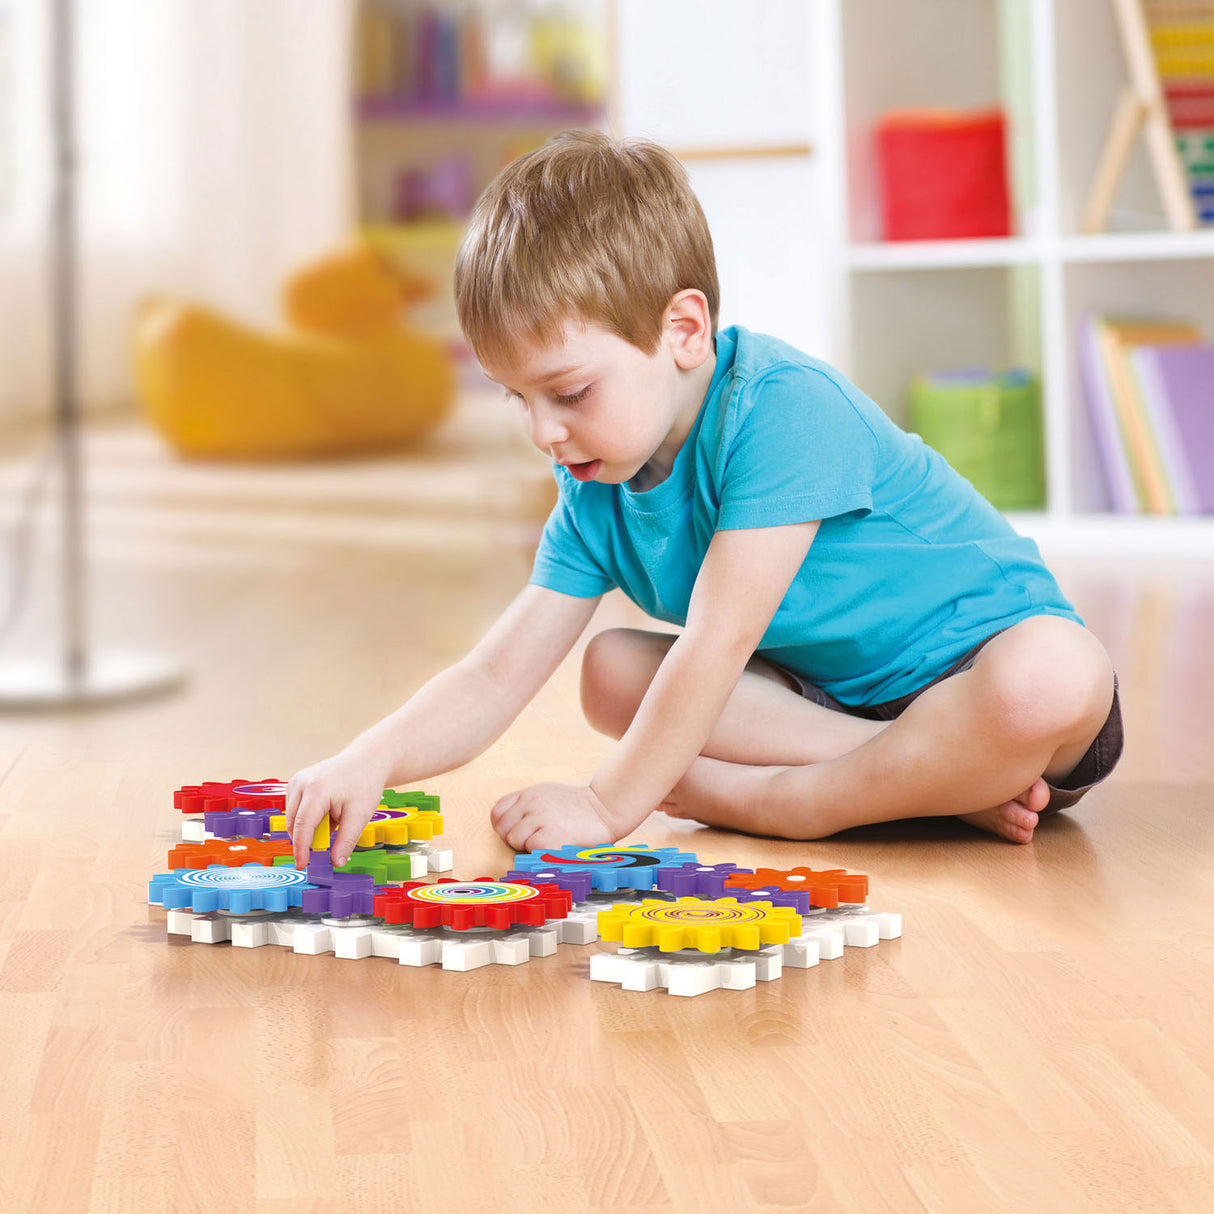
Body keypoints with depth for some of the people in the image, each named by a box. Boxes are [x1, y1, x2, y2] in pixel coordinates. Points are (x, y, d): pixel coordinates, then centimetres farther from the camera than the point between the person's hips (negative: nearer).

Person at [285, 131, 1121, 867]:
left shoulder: (781, 409, -28)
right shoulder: (595, 494, -3)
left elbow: (716, 644, -29)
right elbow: (498, 675, -6)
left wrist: (609, 805, -25)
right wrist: (373, 761, -23)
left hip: (978, 662, -7)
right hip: (828, 689, 7)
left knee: (1057, 677, -39)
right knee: (612, 670, -9)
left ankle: (754, 798, -26)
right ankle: (932, 776, -19)